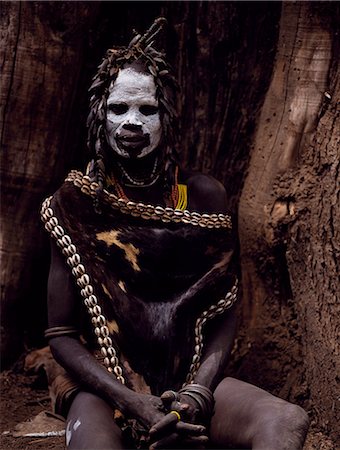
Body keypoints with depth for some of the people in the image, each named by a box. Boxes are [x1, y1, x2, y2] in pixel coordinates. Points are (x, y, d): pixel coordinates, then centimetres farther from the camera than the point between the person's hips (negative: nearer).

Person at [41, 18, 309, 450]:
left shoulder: (204, 196, 5)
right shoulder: (75, 204, -1)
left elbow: (222, 315, 6)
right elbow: (62, 333, -2)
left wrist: (197, 394, -12)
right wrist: (135, 404, -15)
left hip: (190, 379, 3)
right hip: (105, 385, -2)